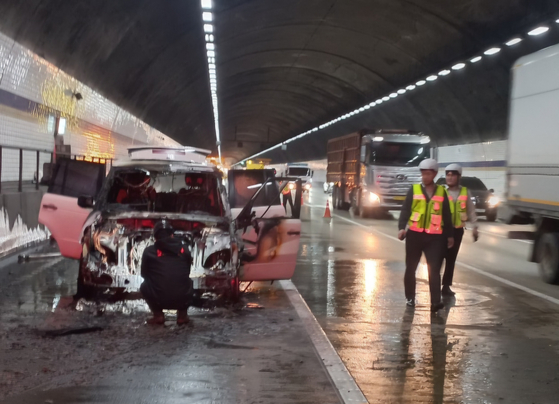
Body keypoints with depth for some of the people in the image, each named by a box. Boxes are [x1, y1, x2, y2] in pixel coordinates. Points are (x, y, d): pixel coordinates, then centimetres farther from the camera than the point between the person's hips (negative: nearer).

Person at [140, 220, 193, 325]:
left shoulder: (149, 252, 4)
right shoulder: (184, 249, 9)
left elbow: (144, 274, 19)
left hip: (159, 300, -1)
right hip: (183, 299, 2)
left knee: (144, 286, 30)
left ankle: (158, 315, 16)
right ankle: (182, 315, 21)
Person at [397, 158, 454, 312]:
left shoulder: (441, 192, 7)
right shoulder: (414, 190, 3)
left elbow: (446, 215, 11)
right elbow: (405, 210, -4)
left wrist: (449, 235, 12)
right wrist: (401, 227, -18)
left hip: (435, 237, 0)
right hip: (415, 234, 0)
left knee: (434, 269, -7)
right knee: (411, 268, 10)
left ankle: (435, 302, -11)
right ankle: (410, 297, 25)